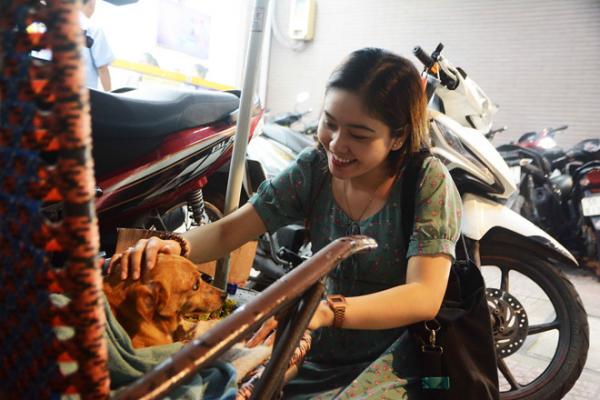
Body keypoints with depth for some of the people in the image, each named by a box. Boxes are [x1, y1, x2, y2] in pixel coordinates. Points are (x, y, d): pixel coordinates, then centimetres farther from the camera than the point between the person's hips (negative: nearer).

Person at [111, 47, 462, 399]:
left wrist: (324, 311, -41)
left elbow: (425, 297, -26)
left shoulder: (428, 182, -15)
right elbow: (228, 231, -7)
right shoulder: (314, 167, -4)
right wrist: (175, 245, -29)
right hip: (319, 355, 4)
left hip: (391, 365, -3)